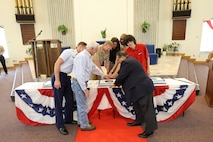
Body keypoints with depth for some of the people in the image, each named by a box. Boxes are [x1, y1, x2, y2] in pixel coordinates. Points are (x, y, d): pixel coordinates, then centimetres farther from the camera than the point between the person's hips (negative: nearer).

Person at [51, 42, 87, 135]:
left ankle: (68, 119, 32)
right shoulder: (69, 52, -10)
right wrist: (57, 80, -20)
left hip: (67, 78, 8)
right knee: (58, 102, 2)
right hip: (59, 77, -8)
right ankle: (60, 124, 15)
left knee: (70, 100, 12)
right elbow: (57, 64, -16)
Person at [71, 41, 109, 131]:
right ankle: (84, 125, 18)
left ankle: (81, 121, 37)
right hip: (79, 83, -10)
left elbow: (94, 67, 24)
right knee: (82, 105, 2)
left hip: (82, 82, 10)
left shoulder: (87, 56, 10)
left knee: (81, 103, 21)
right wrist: (84, 88, -23)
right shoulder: (82, 56, -22)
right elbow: (80, 74, -26)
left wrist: (102, 75, 33)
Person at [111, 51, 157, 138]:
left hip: (143, 87, -11)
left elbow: (121, 76, -12)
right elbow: (127, 75, 23)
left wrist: (115, 84, 6)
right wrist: (119, 83, 23)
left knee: (146, 109, -2)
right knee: (138, 104, 22)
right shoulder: (130, 60, 17)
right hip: (143, 86, 11)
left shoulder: (126, 62, -16)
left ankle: (149, 130, 9)